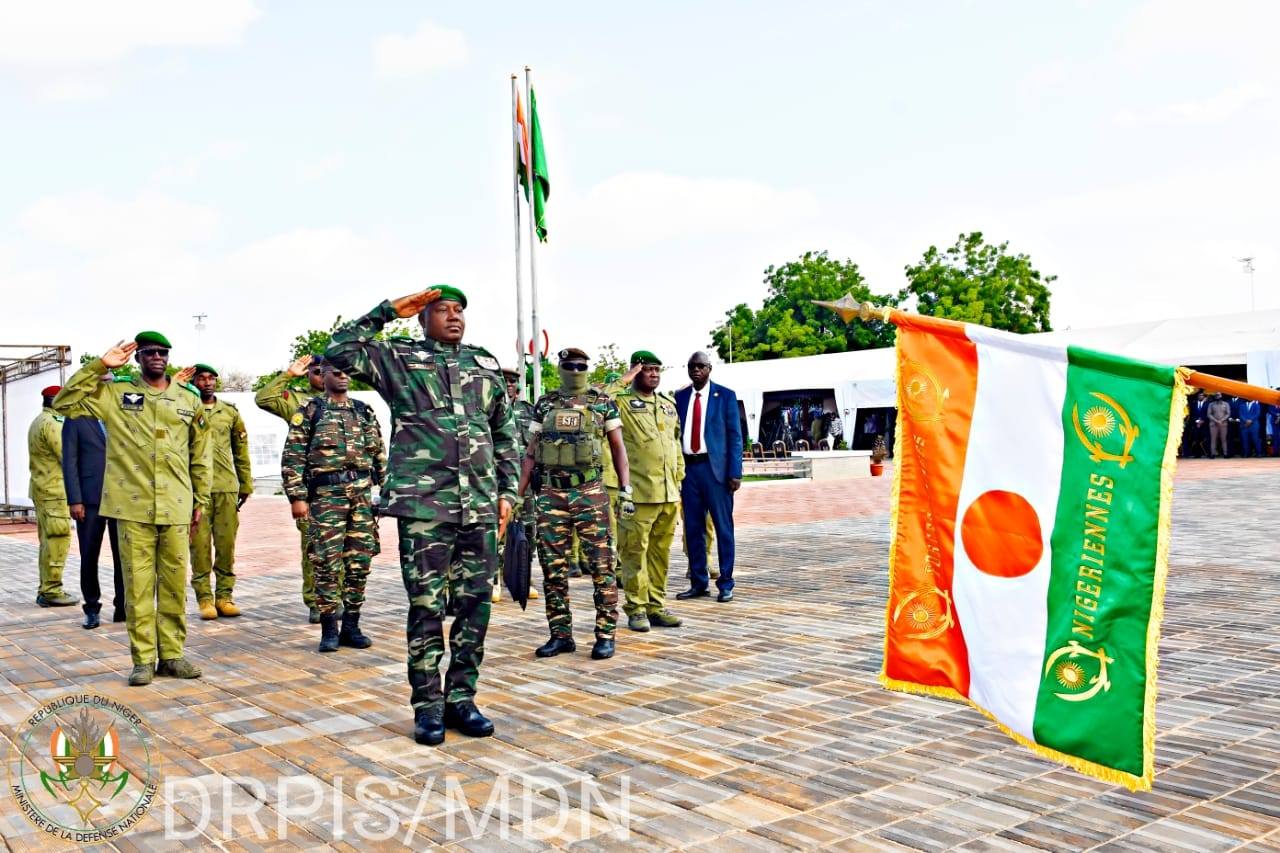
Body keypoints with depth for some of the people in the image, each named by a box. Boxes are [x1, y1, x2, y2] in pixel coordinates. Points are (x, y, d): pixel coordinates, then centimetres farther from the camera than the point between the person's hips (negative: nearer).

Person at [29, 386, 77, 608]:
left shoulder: (38, 422, 18)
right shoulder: (52, 424, -15)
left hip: (42, 489, 10)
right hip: (55, 491, -10)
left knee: (49, 540, 12)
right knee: (57, 540, -8)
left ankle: (46, 590, 15)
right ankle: (51, 591, -7)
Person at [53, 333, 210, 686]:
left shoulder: (189, 399, 9)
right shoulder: (115, 393, 6)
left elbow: (199, 455, 13)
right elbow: (64, 403, -4)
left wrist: (201, 500, 11)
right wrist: (99, 366, -6)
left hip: (176, 507, 2)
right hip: (133, 505, -1)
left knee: (174, 584, 6)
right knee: (138, 584, 1)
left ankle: (171, 654, 16)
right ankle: (143, 659, 10)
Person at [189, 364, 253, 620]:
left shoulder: (230, 412, 12)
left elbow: (241, 451, 15)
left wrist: (246, 484, 13)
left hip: (227, 487, 3)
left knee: (227, 543, 3)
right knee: (200, 544, 0)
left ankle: (225, 595, 12)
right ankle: (204, 597, 8)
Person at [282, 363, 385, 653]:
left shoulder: (364, 411, 14)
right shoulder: (309, 411, 2)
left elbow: (379, 455, 16)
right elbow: (292, 458, -2)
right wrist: (297, 497, -9)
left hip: (363, 495, 4)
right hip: (326, 496, -4)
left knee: (359, 562, 5)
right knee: (327, 563, -2)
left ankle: (351, 626, 15)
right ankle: (329, 629, 8)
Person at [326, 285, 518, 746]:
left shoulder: (486, 364, 16)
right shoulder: (398, 358, 7)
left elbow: (505, 435, 17)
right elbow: (339, 351, -6)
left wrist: (507, 492, 10)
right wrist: (389, 311, -3)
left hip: (480, 505, 4)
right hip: (424, 505, -3)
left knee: (475, 605, 6)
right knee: (427, 607, 0)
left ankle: (461, 698, 19)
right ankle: (428, 706, 12)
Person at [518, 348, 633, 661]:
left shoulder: (603, 403, 4)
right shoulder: (544, 404, 10)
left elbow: (618, 447, 4)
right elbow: (531, 452, 12)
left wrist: (625, 489, -4)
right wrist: (518, 493, 7)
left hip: (591, 493, -2)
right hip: (551, 494, 3)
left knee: (601, 566, -2)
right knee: (553, 568, 6)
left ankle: (605, 635, 7)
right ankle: (560, 634, 16)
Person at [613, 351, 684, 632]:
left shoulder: (668, 404, 18)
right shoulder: (622, 402, -2)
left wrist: (679, 475, 19)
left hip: (669, 493, 6)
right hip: (639, 492, -6)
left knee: (661, 550, 11)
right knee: (635, 550, -1)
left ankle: (656, 605, 20)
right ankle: (637, 608, 8)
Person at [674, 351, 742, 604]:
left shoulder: (725, 396, 2)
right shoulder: (679, 397, 11)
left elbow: (735, 436, -1)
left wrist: (735, 472, -9)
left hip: (715, 468, -3)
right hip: (688, 467, 3)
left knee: (723, 527, 1)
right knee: (693, 528, 8)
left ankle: (726, 584, 9)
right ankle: (698, 582, 18)